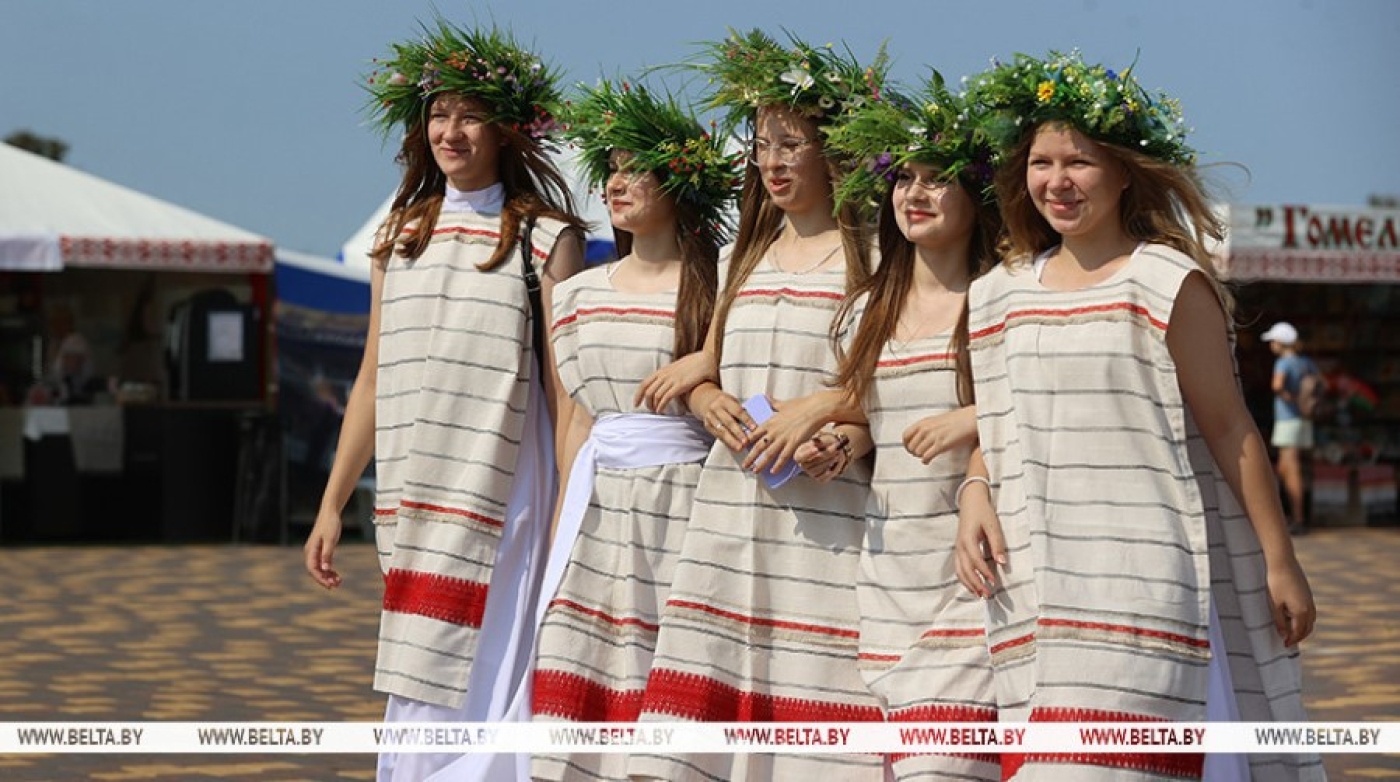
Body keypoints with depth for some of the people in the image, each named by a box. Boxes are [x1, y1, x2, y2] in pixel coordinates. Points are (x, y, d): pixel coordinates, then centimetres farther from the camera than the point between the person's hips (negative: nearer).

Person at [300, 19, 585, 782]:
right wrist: (332, 505, 15)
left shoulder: (545, 237, -1)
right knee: (417, 689, 6)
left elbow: (567, 386, -4)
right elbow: (374, 378, 17)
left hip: (501, 497, -5)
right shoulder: (401, 234, 13)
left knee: (469, 685, -6)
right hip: (411, 499, 5)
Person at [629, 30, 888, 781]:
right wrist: (713, 405, 0)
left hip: (827, 512, -5)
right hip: (733, 502, 6)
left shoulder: (870, 255, -1)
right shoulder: (748, 255, 19)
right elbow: (702, 375, 22)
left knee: (812, 692, -9)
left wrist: (834, 423, -21)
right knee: (708, 691, -1)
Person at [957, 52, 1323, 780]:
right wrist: (975, 495, -1)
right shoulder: (1002, 294, 12)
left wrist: (1280, 562, -3)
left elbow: (1231, 431, -4)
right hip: (1040, 581, 6)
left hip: (1146, 576, -6)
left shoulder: (1169, 283, -5)